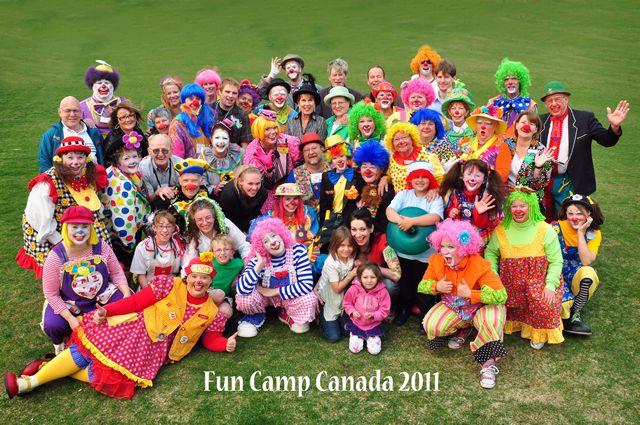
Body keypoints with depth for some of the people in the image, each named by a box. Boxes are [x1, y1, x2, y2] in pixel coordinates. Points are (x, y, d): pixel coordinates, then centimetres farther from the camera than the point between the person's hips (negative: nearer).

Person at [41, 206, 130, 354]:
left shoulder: (101, 247, -13)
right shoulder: (56, 257, -20)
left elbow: (117, 273, -4)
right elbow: (51, 294, -14)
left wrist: (127, 295, -20)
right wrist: (70, 318, -22)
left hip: (102, 296, 2)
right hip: (68, 303, -2)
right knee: (52, 325, -28)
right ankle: (60, 341, 13)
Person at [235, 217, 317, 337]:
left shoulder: (297, 251, -23)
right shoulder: (258, 259, -21)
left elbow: (307, 285, -27)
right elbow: (241, 290, -33)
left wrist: (275, 291, -24)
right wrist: (259, 265, -40)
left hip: (289, 296, 0)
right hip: (265, 296, 1)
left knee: (309, 299, -32)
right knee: (243, 299, -29)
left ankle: (287, 315, 3)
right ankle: (256, 316, 7)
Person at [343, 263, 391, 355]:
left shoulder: (382, 291, -20)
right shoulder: (354, 289, -18)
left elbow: (385, 310, -13)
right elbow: (346, 303, 0)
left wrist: (373, 315, -28)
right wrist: (352, 311, -19)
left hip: (373, 326, 0)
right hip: (356, 324, 0)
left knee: (375, 351, -5)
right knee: (354, 349, -3)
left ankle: (369, 336, 26)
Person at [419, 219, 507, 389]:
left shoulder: (479, 266, -28)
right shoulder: (437, 261, -14)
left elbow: (501, 296, -34)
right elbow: (422, 285, -2)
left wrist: (470, 294, -36)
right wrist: (436, 287, -25)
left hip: (480, 308, -4)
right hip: (453, 309, 5)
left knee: (492, 320, -38)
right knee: (430, 325, -19)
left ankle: (488, 364, -20)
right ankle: (461, 329, 14)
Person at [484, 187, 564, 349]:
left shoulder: (545, 230, -7)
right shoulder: (501, 230, 1)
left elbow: (556, 261, -7)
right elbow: (491, 252, 7)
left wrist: (550, 285, -19)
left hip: (539, 281, -3)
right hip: (511, 284, 3)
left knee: (544, 305, -28)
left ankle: (540, 334, 4)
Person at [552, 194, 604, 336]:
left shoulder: (594, 233, -6)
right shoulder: (556, 228, -12)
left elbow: (586, 261, -21)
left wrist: (580, 232, -22)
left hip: (576, 276, 2)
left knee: (588, 272, -33)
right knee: (564, 301, -32)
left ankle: (575, 315, -15)